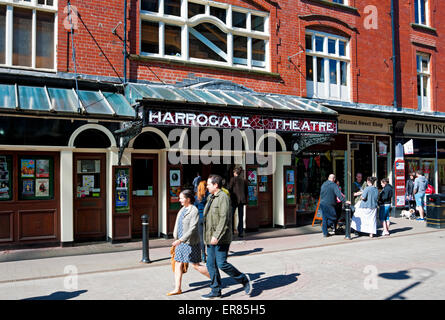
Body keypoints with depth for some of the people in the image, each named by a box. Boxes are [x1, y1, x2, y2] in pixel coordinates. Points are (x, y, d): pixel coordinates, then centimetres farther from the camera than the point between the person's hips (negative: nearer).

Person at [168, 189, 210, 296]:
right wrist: (176, 239, 22)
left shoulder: (194, 211, -16)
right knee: (178, 264, 6)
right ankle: (177, 289, 13)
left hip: (190, 243, -8)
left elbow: (192, 229, -22)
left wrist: (180, 240, -27)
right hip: (180, 242, 8)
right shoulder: (182, 209, 10)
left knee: (195, 265, 0)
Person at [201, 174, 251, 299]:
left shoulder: (223, 197, -13)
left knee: (222, 264, -8)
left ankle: (244, 279, 12)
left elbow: (224, 219, -21)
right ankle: (216, 291, 18)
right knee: (211, 265, 8)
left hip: (221, 239, -9)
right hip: (211, 238, 9)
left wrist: (216, 236, -26)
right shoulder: (211, 198, 17)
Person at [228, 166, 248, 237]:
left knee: (231, 215, 7)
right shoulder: (244, 180, 7)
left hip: (234, 200, -4)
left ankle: (231, 230, 5)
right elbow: (246, 191, 11)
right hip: (242, 200, 4)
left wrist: (229, 199, 4)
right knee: (241, 217, 6)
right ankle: (241, 232, 6)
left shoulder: (233, 179, -6)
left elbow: (230, 189, -6)